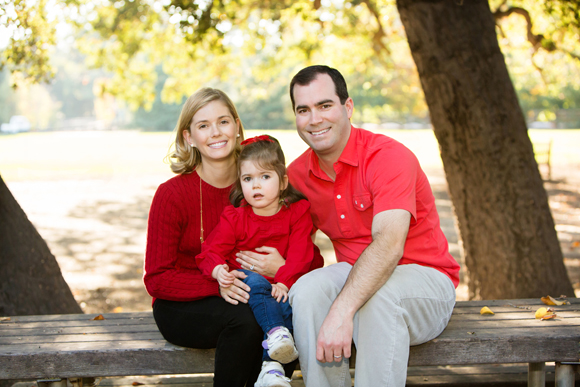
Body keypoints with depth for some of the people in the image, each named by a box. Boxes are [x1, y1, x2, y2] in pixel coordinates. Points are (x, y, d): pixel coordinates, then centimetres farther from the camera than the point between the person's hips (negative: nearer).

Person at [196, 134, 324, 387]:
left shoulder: (297, 212, 2)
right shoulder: (234, 217, 3)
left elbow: (299, 253, -8)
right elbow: (211, 252, -3)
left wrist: (284, 282, -25)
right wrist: (218, 269, -27)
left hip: (283, 287, 0)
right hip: (247, 281, 0)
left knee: (292, 304, -32)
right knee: (255, 283, -34)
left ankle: (271, 366, -36)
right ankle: (277, 333, -44)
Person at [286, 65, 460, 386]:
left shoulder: (389, 156, -18)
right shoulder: (297, 173, 3)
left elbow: (389, 245, -32)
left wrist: (341, 311, -43)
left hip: (425, 278, -4)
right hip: (358, 277, 5)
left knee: (377, 297, -38)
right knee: (307, 290, -27)